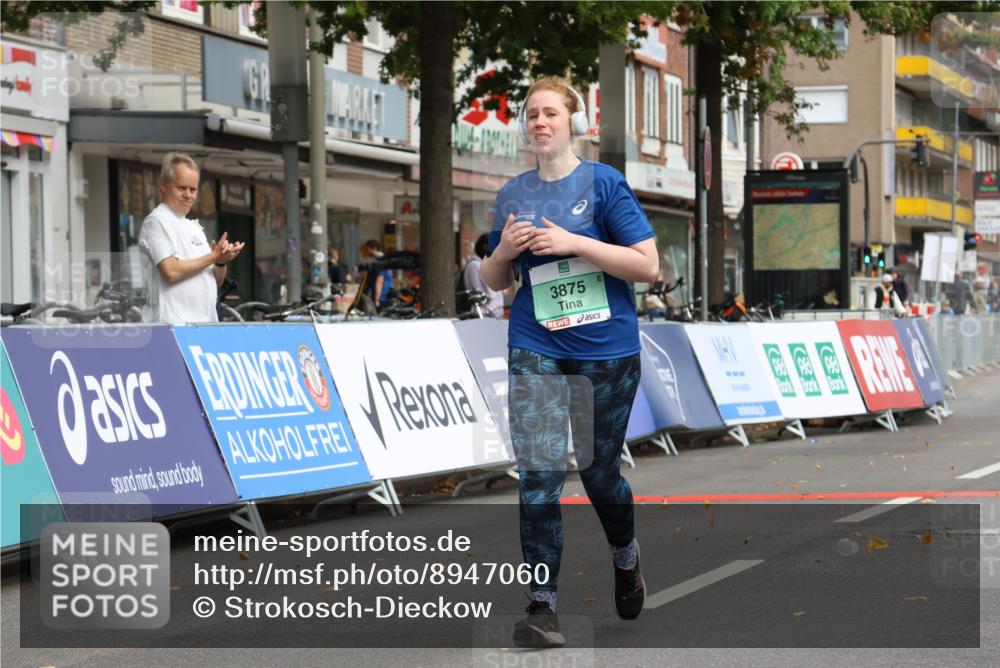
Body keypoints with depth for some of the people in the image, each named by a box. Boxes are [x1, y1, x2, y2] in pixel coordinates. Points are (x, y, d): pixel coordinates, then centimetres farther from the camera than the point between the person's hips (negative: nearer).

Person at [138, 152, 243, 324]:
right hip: (176, 325, -9)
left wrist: (221, 262, 2)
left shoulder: (195, 227, 23)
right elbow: (171, 271, -16)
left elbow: (216, 281, 24)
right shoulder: (156, 222, -3)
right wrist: (213, 257, -7)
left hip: (207, 323, 9)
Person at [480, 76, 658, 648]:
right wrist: (505, 249, -6)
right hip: (536, 349, 2)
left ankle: (626, 558, 41)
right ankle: (543, 606, -7)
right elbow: (494, 281, 16)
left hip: (607, 349, -2)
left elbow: (648, 265, -10)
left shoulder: (604, 183, -5)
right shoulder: (513, 195, 7)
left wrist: (573, 243, -18)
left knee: (600, 471, 11)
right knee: (539, 475, -9)